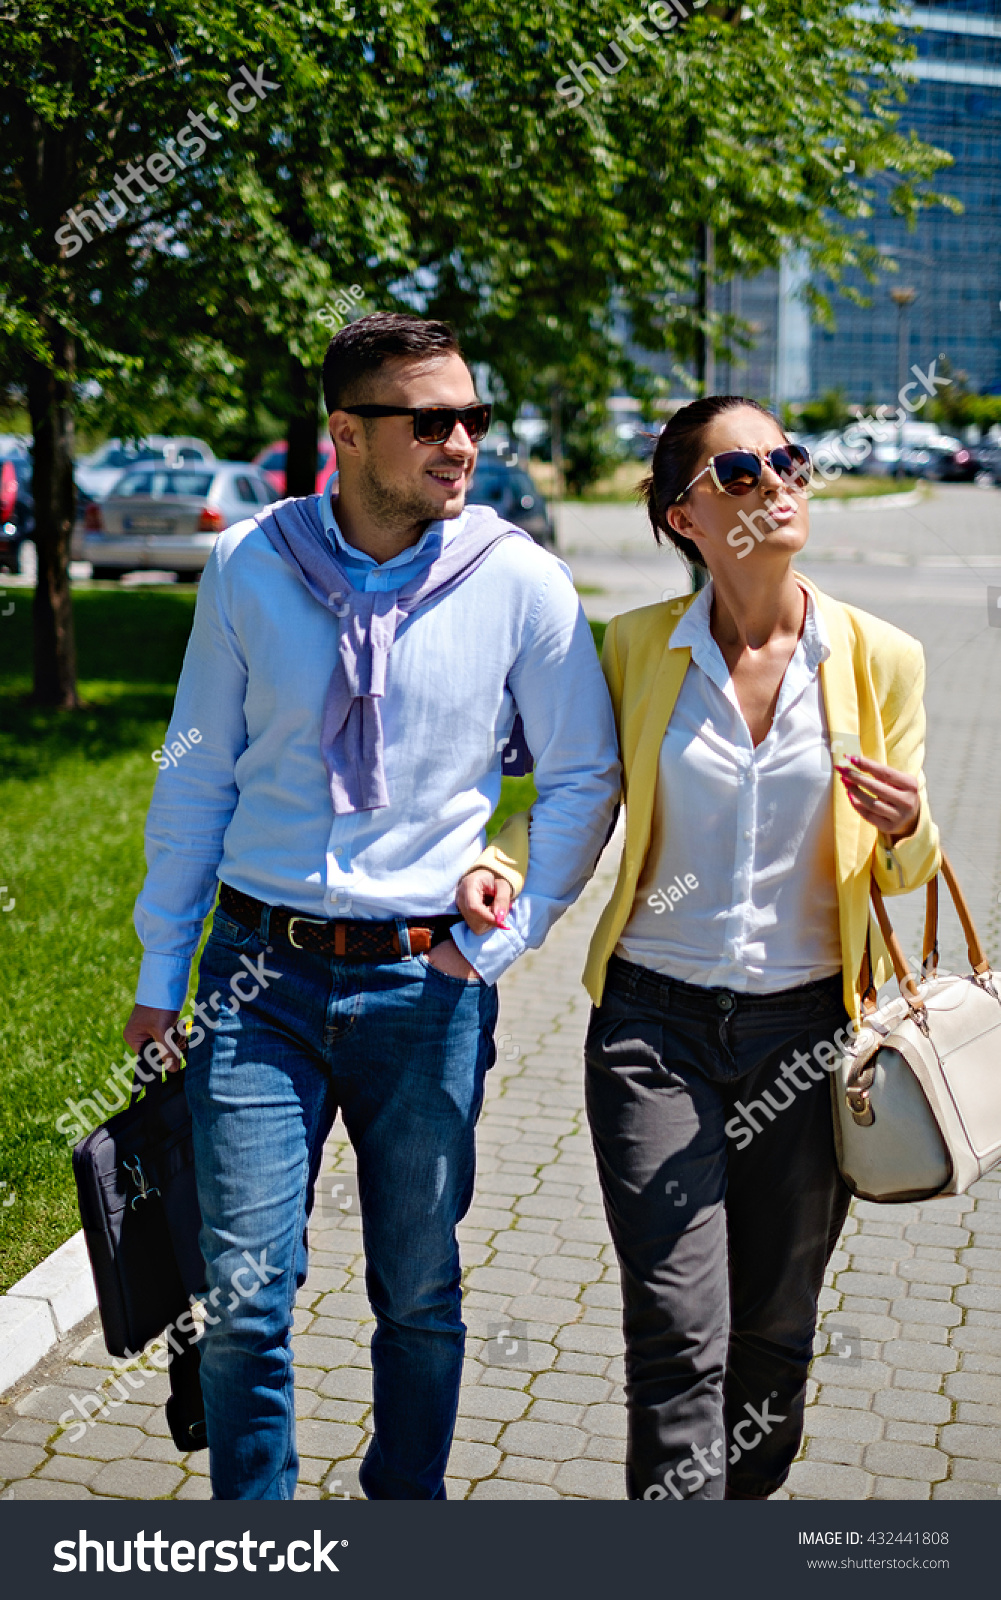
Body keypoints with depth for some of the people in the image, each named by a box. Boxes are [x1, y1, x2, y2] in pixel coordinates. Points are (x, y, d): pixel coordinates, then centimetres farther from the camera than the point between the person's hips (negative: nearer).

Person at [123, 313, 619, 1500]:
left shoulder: (521, 582, -5)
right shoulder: (246, 566, -2)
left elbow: (584, 778, 6)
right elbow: (198, 772, 7)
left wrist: (508, 934, -1)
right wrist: (159, 974, 9)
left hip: (426, 982, 0)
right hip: (258, 971, 1)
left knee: (419, 1292, 12)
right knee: (243, 1297, 2)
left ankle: (407, 1503, 36)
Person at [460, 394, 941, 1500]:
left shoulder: (879, 660, 0)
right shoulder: (636, 649, -2)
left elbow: (902, 872, 8)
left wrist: (906, 831, -16)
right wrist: (491, 866, -9)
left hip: (805, 1032, 1)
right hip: (656, 1024, -1)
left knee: (771, 1335, 14)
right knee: (679, 1338, -7)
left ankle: (745, 1498, 38)